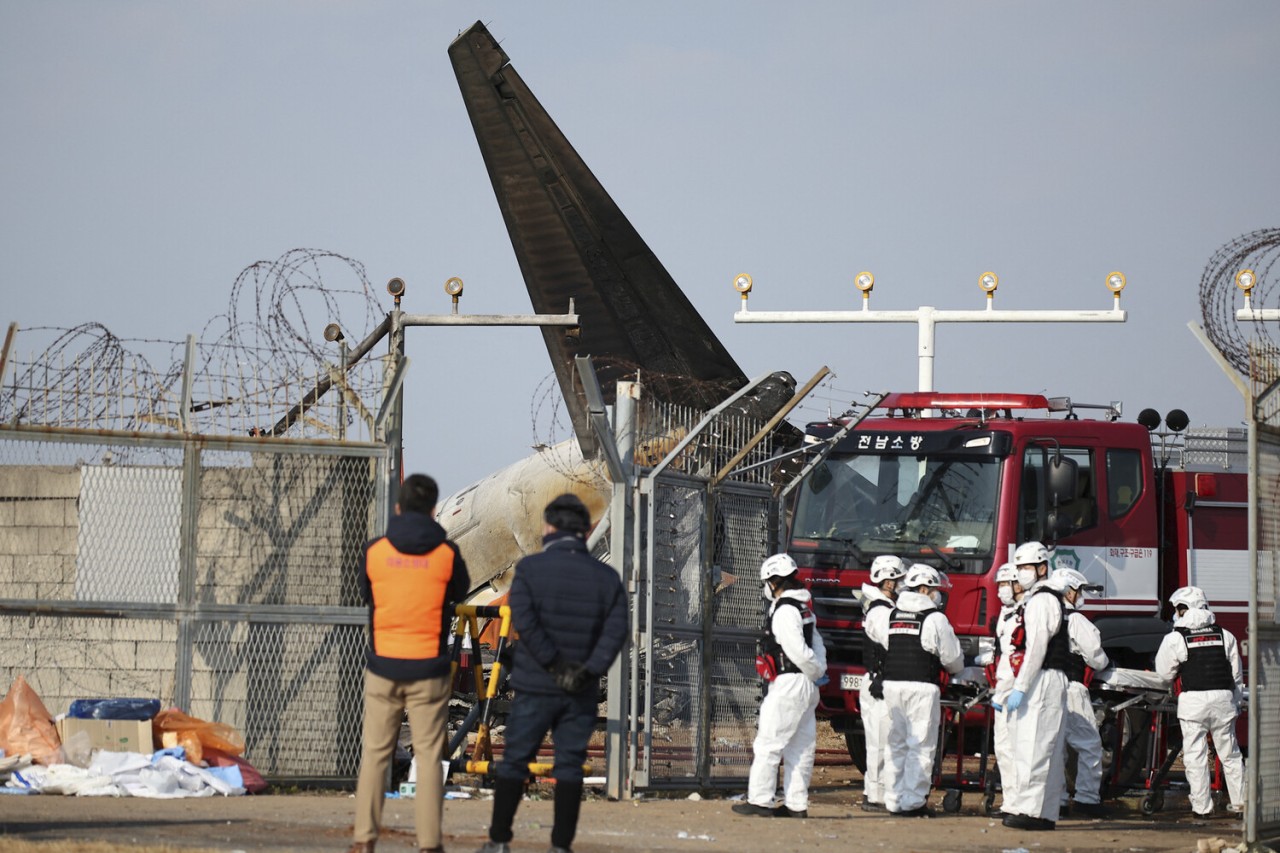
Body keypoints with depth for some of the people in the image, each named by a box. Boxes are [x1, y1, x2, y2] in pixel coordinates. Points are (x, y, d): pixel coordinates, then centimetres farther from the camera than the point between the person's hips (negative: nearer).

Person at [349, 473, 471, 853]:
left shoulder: (375, 551, -3)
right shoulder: (446, 554, -6)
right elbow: (460, 592, 11)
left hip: (383, 666, 1)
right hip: (429, 670, -1)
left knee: (375, 753, 8)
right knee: (429, 756, 3)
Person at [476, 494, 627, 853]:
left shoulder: (530, 568, -4)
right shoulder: (607, 577, 4)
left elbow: (524, 619, -17)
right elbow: (616, 631, -7)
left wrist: (553, 664, -15)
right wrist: (588, 671, -13)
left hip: (535, 687, -2)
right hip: (582, 694, 2)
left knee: (514, 763, 7)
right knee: (570, 767, 6)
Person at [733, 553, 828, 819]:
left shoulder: (784, 611, -16)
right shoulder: (803, 607, 14)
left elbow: (799, 652, -20)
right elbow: (816, 644, 17)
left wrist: (816, 672, -5)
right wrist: (819, 670, 8)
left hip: (789, 684, -10)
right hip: (806, 687, 10)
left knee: (768, 744, -5)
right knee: (800, 747, 10)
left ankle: (759, 801, -4)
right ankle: (796, 804, 13)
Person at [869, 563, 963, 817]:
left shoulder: (891, 616, 10)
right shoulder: (934, 619, -7)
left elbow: (873, 631, 32)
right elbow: (953, 657, -3)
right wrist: (956, 669, 20)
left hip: (892, 683, 6)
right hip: (922, 687, -6)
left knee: (896, 744, 12)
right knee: (920, 746, -1)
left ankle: (894, 800, 14)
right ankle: (913, 802, -4)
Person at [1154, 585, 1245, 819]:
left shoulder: (1175, 639, -2)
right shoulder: (1225, 636, 9)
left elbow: (1165, 673, 5)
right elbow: (1236, 674, 13)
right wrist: (1235, 701, 23)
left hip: (1193, 701, -3)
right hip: (1223, 697, 3)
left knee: (1196, 756, 2)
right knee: (1229, 753, 14)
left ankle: (1202, 806, 1)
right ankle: (1239, 801, 19)